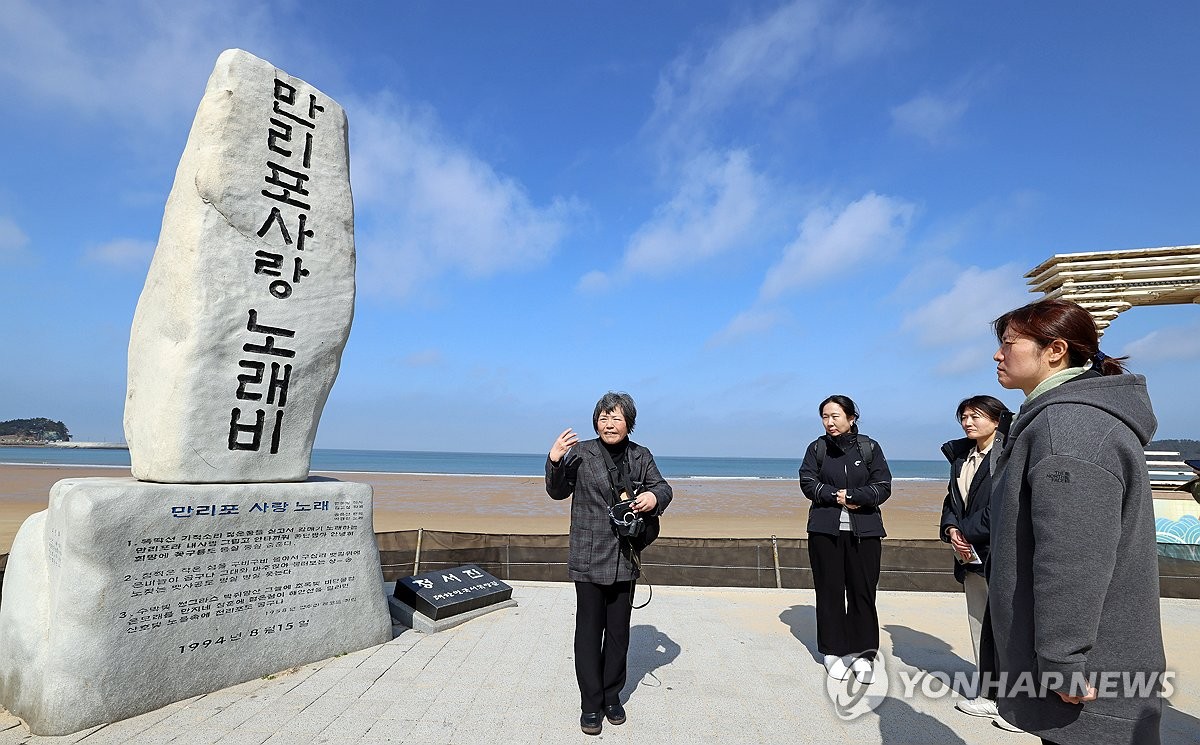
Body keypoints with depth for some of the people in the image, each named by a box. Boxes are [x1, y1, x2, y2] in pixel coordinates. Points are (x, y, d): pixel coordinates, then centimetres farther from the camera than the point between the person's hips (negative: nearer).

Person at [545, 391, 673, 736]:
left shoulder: (641, 457, 2)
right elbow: (558, 491, -2)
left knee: (619, 631, 16)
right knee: (589, 631, 6)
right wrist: (554, 461, -20)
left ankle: (612, 697, 34)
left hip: (625, 560, 3)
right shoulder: (581, 453, -7)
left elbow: (662, 487, 10)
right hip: (589, 559, -3)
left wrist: (654, 496, -13)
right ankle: (591, 705, 23)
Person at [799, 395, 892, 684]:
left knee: (862, 591, 1)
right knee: (829, 591, 5)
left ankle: (863, 653, 14)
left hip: (864, 531, 0)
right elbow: (807, 483, -1)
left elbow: (883, 487, -3)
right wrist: (835, 496, -14)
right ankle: (833, 651, 16)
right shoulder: (817, 448, 7)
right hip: (825, 530, 1)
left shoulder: (869, 448, 4)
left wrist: (850, 495, -15)